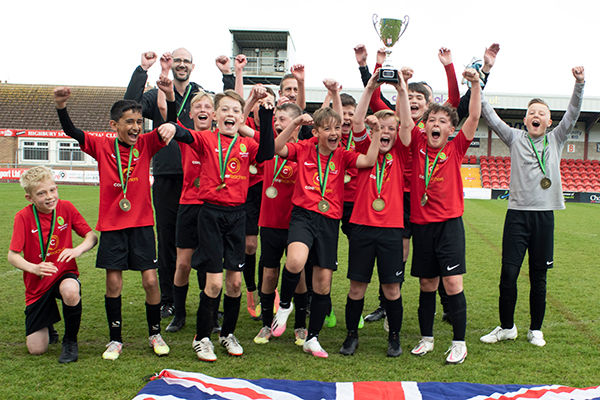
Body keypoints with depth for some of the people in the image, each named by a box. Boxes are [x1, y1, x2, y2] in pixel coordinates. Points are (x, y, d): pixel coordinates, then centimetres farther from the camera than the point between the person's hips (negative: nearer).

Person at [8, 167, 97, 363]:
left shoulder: (66, 208, -6)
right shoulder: (23, 217, -12)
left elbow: (92, 236, -5)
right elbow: (12, 256, -15)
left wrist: (78, 249, -27)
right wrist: (33, 268, -35)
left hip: (64, 275, 0)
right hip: (37, 285, 0)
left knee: (70, 291, -39)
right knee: (36, 350, -4)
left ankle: (70, 341, -11)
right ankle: (46, 322, 34)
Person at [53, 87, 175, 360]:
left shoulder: (146, 144, -1)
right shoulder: (102, 146, 0)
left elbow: (166, 130, -16)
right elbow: (71, 131, -8)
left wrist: (170, 126, -41)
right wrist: (61, 106, -26)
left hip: (142, 224, 0)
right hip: (112, 225, 0)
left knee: (150, 280, -1)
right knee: (113, 283, 3)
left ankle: (155, 334, 19)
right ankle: (115, 339, 20)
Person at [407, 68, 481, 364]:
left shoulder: (455, 149, 1)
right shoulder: (418, 145, 5)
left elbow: (474, 117, -7)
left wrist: (475, 84, -15)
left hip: (449, 223, -2)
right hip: (421, 224, 2)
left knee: (453, 283, -5)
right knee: (427, 284, 11)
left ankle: (459, 342, 8)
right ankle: (426, 338, 25)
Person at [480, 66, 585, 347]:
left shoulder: (556, 140, 12)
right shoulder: (515, 138, 8)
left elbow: (572, 115, 0)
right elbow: (490, 117, -1)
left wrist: (579, 84, -14)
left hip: (544, 215, 1)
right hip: (517, 213, -1)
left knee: (539, 277, 8)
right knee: (508, 273, -3)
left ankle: (535, 330, 21)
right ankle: (507, 327, 14)